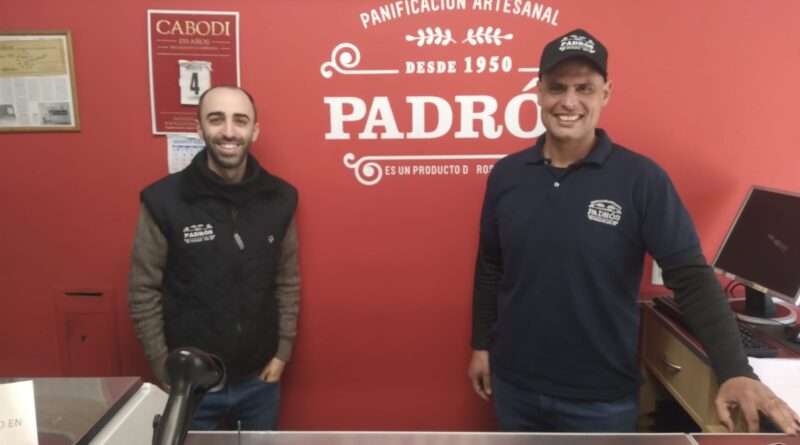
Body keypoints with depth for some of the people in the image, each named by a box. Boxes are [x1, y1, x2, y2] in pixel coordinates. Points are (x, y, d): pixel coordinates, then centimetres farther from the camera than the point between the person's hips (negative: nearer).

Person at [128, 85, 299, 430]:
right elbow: (144, 293, -8)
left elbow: (288, 281, 3)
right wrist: (166, 372, -7)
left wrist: (283, 350, 0)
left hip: (259, 380, 2)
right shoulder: (164, 200, -14)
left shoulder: (279, 198, -6)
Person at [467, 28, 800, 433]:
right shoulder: (506, 174, -3)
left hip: (601, 397, -2)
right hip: (515, 385, 3)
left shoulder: (642, 179, -12)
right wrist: (481, 344, 8)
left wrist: (735, 372, -21)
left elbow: (692, 278, -12)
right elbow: (490, 266, 5)